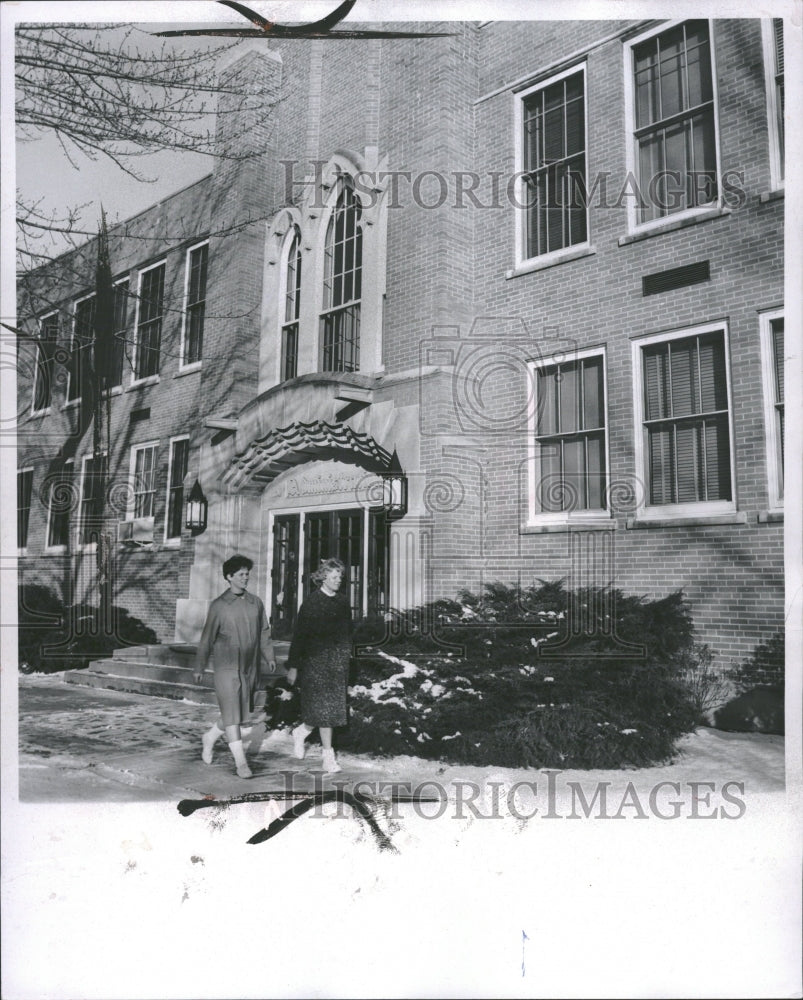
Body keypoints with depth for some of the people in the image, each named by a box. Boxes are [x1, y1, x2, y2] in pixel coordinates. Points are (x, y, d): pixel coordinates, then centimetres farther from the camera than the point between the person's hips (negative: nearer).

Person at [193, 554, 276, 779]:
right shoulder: (219, 605, -3)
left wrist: (269, 657, 0)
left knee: (243, 713, 12)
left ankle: (210, 737, 37)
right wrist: (199, 668, 5)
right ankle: (241, 762, -1)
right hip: (226, 668, -5)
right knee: (232, 714, -7)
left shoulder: (256, 603, 7)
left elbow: (264, 633, 12)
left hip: (250, 668, 5)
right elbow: (207, 638, 2)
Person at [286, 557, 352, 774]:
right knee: (324, 708, -5)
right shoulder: (312, 601, -7)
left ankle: (301, 731, 31)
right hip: (315, 662, -6)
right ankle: (328, 758, 6)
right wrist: (293, 666, -7)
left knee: (332, 707, 6)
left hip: (337, 663, 6)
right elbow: (299, 635, -6)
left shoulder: (342, 603, 9)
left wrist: (346, 662, 15)